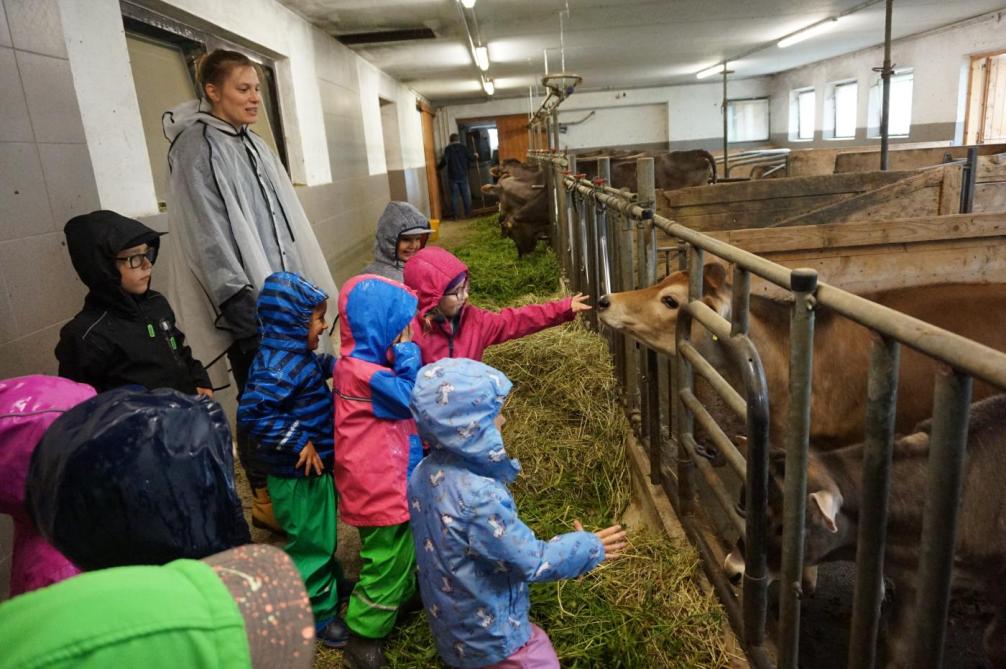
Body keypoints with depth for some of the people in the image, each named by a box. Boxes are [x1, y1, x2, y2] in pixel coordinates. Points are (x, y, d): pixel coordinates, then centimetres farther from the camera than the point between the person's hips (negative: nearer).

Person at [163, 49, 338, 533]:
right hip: (248, 299, -8)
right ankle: (265, 499, 17)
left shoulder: (251, 143, 14)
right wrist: (240, 303, -20)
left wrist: (303, 287, 17)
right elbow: (207, 235, -17)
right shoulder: (195, 147, -10)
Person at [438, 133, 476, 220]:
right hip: (463, 175, 1)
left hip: (452, 176, -1)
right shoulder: (463, 147, 0)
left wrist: (438, 167, 6)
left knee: (454, 196, 4)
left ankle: (456, 215, 2)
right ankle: (468, 213, 11)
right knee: (466, 195, 9)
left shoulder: (447, 149, -6)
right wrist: (475, 156, 26)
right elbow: (472, 158, 3)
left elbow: (444, 161, -13)